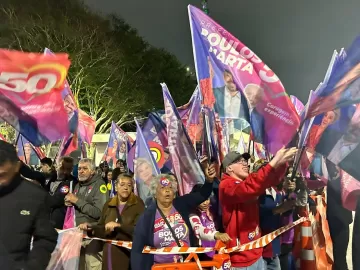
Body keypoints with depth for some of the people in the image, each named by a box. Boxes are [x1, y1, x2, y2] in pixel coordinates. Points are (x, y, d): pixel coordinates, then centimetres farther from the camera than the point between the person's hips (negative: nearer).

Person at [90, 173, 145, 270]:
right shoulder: (108, 204, 11)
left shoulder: (138, 204, -4)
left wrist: (119, 226, -23)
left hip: (127, 254, -4)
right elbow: (102, 228, 14)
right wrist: (90, 228, -4)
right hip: (109, 254, 4)